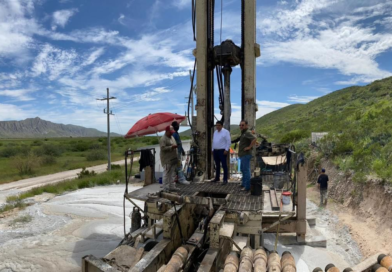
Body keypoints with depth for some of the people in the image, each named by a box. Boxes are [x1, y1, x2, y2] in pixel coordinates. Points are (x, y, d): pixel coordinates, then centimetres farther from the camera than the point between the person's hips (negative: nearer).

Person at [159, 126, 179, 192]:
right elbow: (163, 148, -21)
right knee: (166, 174, -5)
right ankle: (166, 188, 2)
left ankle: (172, 187, 20)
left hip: (173, 160, 9)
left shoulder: (171, 138, 18)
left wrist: (175, 146, 11)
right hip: (167, 161, -9)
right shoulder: (163, 139, -11)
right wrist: (171, 147, -23)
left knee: (172, 174, 12)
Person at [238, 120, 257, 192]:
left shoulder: (248, 132, -15)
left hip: (246, 155, -11)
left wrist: (249, 147, -25)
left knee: (246, 170, -7)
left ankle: (247, 187, -3)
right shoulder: (243, 133, 17)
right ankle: (244, 183, 33)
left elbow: (254, 138, -31)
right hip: (242, 155, 11)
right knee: (243, 169, 20)